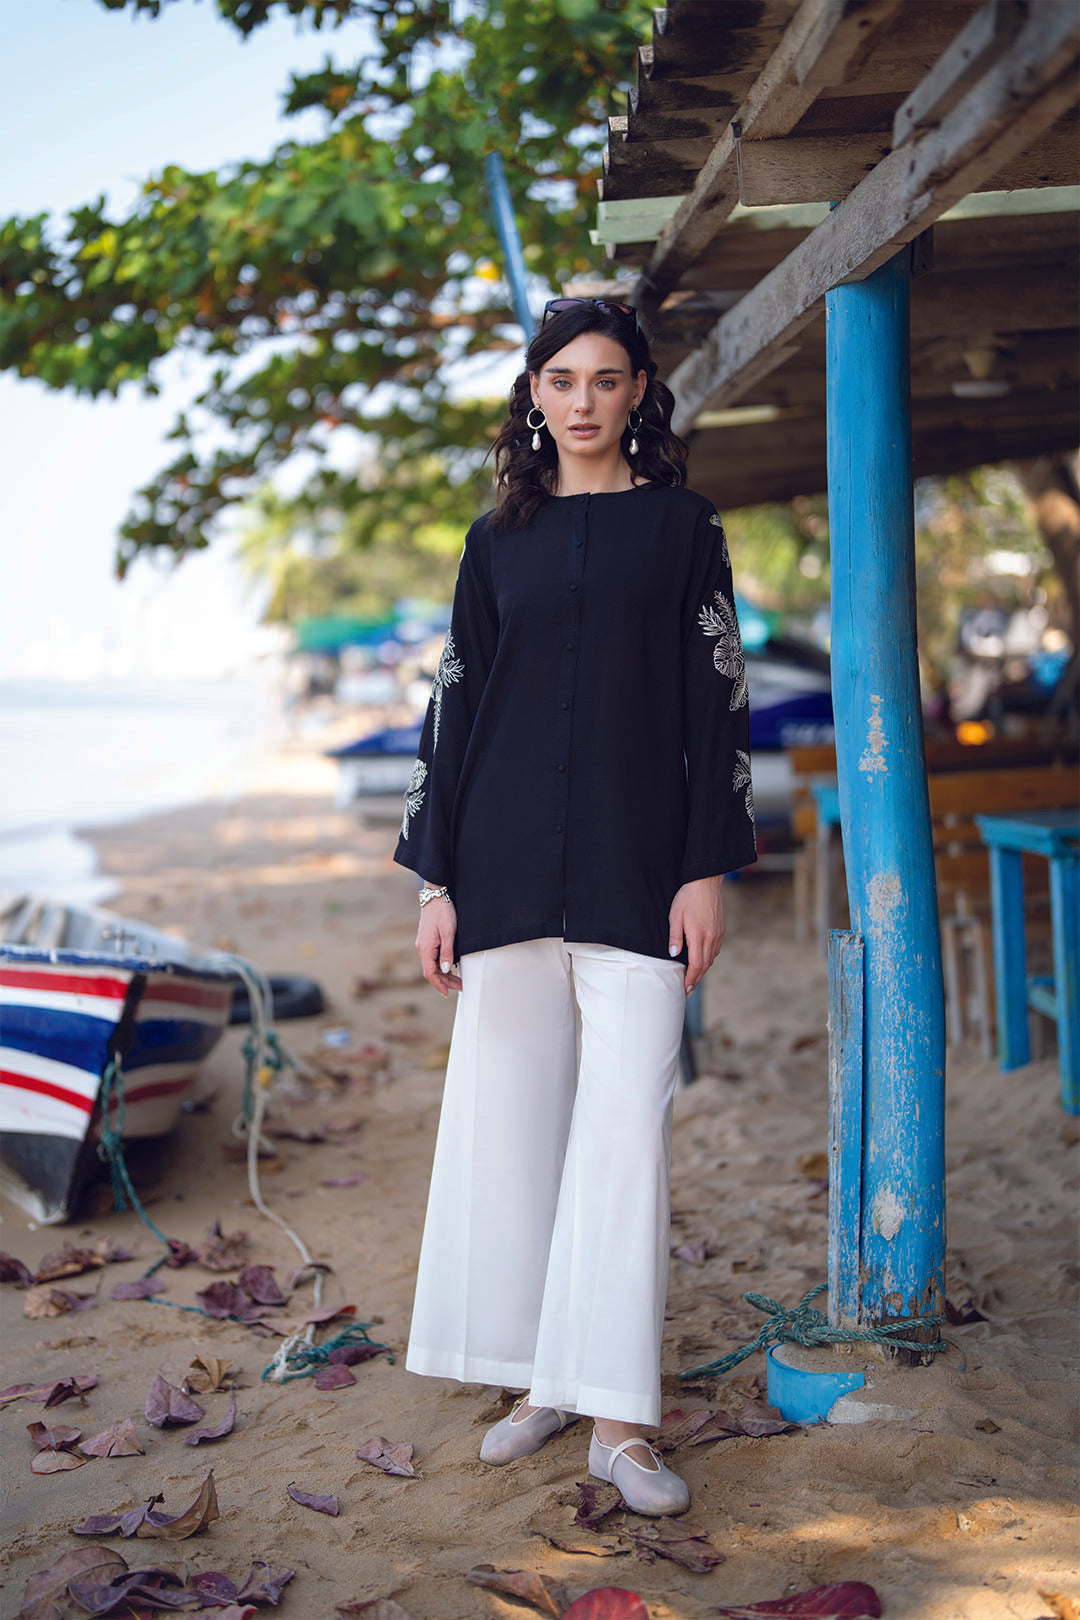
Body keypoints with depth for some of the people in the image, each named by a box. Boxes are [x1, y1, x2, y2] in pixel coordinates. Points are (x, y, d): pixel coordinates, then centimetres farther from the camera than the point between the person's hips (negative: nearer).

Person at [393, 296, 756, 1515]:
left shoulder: (680, 526, 6)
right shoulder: (500, 539, 11)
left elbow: (715, 701, 2)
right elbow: (455, 705, 9)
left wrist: (707, 868, -6)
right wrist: (436, 879, 3)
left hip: (635, 871, -2)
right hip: (510, 866, 3)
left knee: (626, 1128, -6)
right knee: (510, 1116, 5)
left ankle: (618, 1422, 1)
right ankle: (542, 1382, 19)